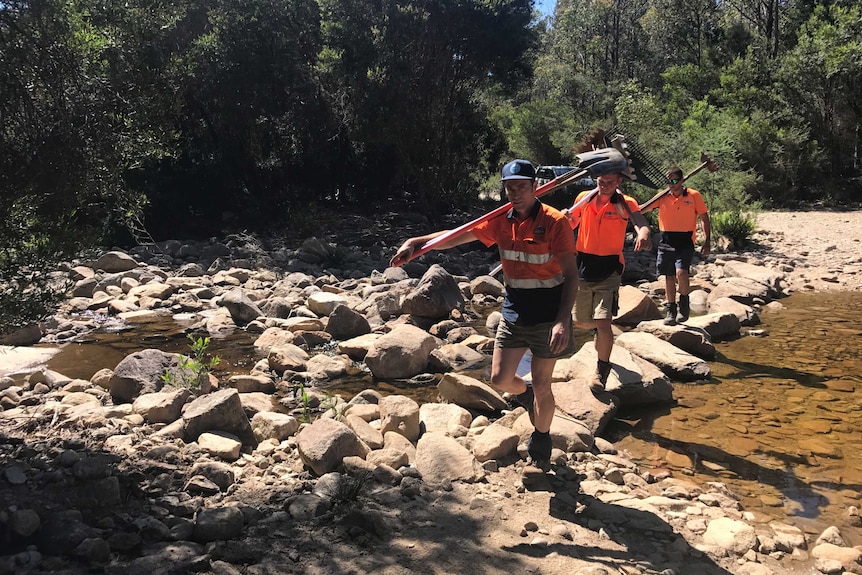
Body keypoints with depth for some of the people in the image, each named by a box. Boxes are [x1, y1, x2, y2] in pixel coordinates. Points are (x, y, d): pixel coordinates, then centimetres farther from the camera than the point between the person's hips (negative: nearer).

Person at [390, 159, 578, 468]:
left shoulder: (555, 222, -15)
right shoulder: (500, 221, 0)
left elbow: (571, 275, -17)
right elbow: (455, 237, 0)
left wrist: (563, 321, -26)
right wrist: (414, 242, -14)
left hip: (548, 315, -5)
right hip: (514, 312, 5)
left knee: (541, 385, 4)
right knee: (500, 379, 5)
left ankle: (541, 439, 30)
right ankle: (526, 394, 40)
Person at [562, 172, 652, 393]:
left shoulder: (625, 203, -9)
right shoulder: (584, 198, 1)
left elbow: (641, 223, -27)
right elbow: (571, 225, 14)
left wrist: (643, 234, -52)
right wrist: (565, 218, -11)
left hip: (609, 270, -4)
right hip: (583, 267, 4)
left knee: (603, 322, -15)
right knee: (582, 322, 16)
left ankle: (602, 368, 7)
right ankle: (600, 332, 53)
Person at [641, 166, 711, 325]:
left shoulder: (694, 196, 0)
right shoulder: (663, 197, 4)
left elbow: (704, 218, 5)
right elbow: (643, 209, -2)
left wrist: (707, 242, 0)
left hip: (685, 242, -3)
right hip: (666, 242, 3)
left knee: (681, 272, -21)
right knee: (669, 277, 8)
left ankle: (684, 304, 3)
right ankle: (671, 311, 22)